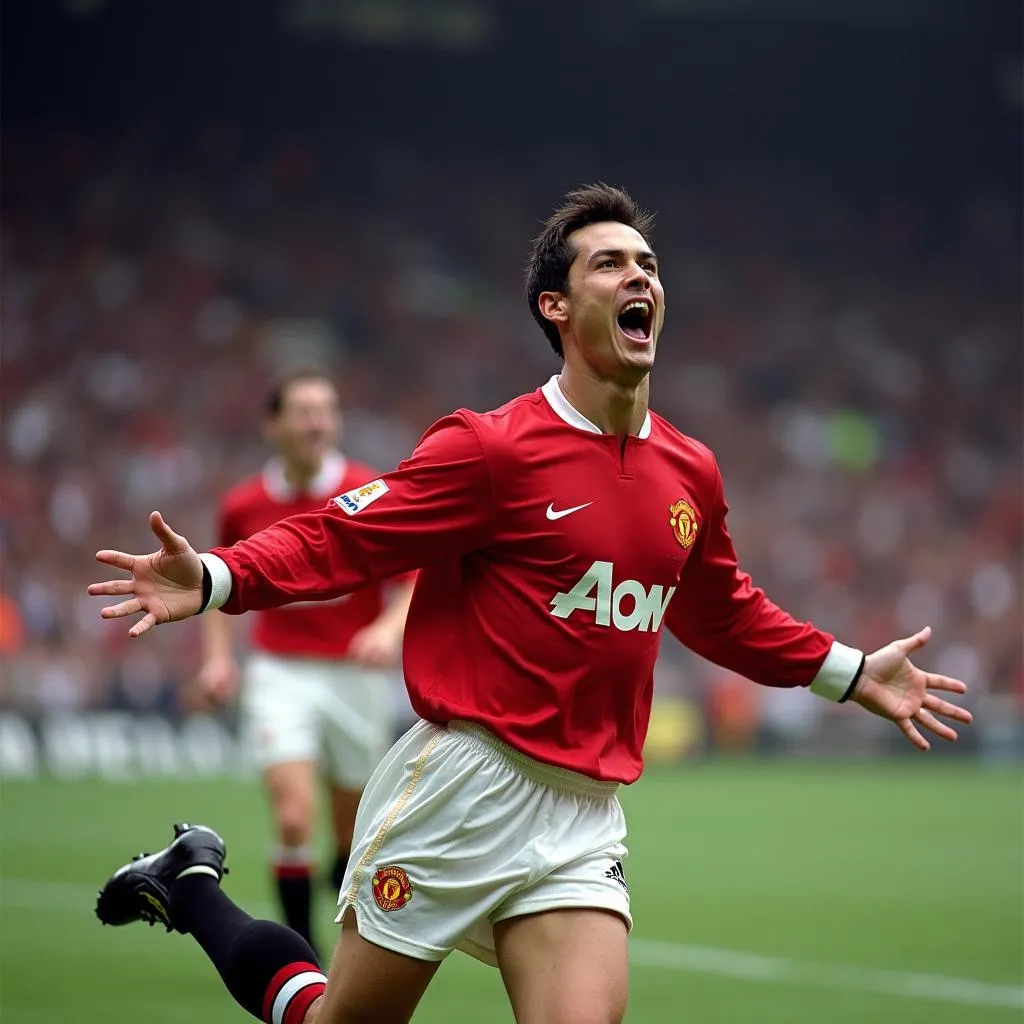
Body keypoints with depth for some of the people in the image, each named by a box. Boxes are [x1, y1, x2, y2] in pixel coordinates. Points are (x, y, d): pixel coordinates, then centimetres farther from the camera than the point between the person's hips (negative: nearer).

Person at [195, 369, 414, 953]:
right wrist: (218, 658, 2)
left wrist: (390, 628, -24)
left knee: (356, 835, 9)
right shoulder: (243, 506, 1)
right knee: (295, 819, -17)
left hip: (357, 677, 0)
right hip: (281, 675, 0)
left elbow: (416, 577, -5)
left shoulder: (372, 494, -6)